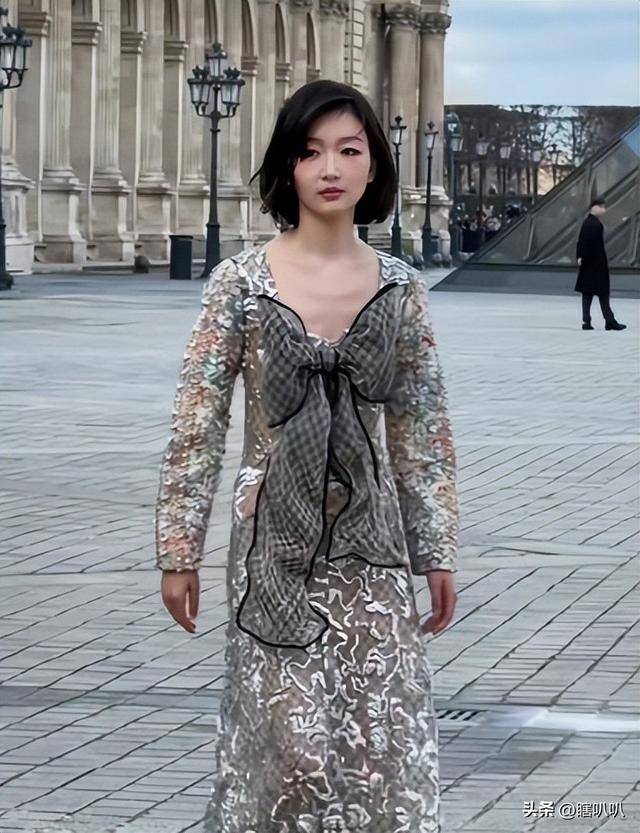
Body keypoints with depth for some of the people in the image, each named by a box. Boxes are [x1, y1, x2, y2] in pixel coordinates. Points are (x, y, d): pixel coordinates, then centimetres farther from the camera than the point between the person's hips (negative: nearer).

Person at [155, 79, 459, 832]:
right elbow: (196, 427, -3)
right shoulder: (240, 282, -6)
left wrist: (438, 552, 6)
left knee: (387, 742, 3)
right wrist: (179, 550, -4)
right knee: (291, 741, 0)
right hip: (275, 543, -2)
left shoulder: (400, 288, 2)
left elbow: (423, 431, 6)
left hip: (371, 544, 2)